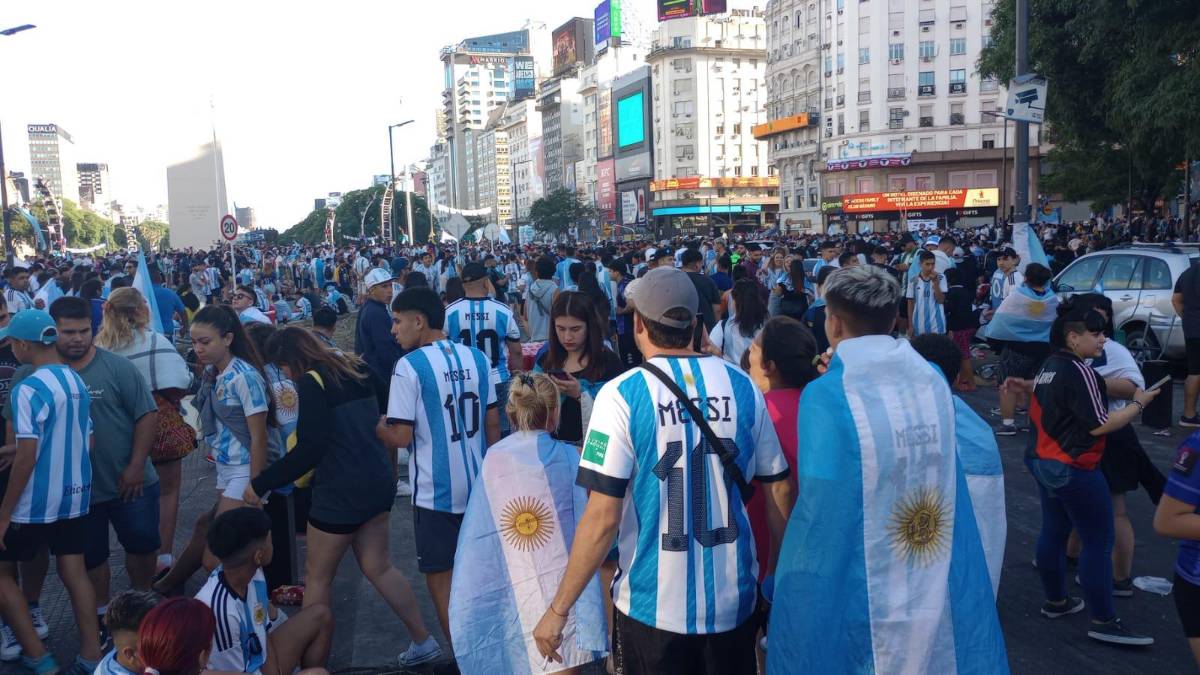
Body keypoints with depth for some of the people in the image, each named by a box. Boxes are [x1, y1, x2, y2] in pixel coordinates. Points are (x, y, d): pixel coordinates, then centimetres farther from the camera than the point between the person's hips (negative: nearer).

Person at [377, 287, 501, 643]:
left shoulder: (409, 366, -15)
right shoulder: (477, 357, 1)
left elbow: (400, 437, -17)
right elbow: (493, 422, 7)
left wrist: (374, 425, 3)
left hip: (435, 491, -5)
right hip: (480, 485, 6)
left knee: (440, 574, 10)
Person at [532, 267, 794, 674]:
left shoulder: (622, 394, -14)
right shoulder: (742, 386, -3)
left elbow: (603, 517, -17)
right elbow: (778, 491, 3)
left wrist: (558, 610, -8)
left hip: (653, 607, -3)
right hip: (734, 601, 3)